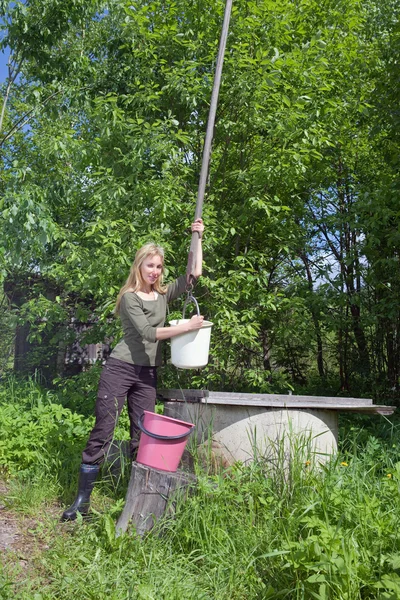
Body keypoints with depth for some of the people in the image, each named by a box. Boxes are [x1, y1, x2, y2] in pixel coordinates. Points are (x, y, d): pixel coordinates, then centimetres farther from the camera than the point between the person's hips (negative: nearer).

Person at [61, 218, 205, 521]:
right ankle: (82, 501, 7)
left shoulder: (163, 294, 11)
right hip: (121, 368, -5)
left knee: (143, 436, 6)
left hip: (148, 374, 5)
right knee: (103, 431, -2)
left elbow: (195, 274, 9)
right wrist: (187, 327, -16)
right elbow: (147, 332, -15)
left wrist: (198, 237, 9)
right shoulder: (129, 297, -5)